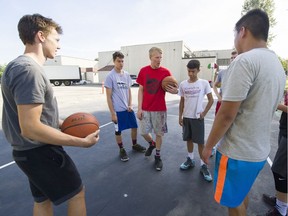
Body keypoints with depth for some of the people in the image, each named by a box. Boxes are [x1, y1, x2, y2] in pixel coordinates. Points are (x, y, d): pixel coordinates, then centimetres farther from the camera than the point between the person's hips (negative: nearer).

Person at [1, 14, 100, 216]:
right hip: (40, 152, -9)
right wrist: (82, 142, -24)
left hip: (31, 150, 10)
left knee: (43, 200, 24)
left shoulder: (17, 65, 9)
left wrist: (63, 123, 12)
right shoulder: (29, 69, -23)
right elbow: (30, 128, -28)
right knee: (77, 194, 10)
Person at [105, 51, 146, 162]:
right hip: (118, 110, -5)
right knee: (118, 130, 8)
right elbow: (109, 97, -11)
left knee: (134, 126, 15)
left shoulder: (127, 74, 5)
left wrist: (130, 105, -1)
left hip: (128, 108, 6)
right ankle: (122, 150, 29)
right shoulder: (110, 76, -11)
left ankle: (134, 145, 38)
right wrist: (112, 113, -13)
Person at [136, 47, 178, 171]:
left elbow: (171, 89, -1)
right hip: (145, 109, 2)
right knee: (144, 132, 8)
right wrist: (139, 108, -3)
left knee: (159, 133, 8)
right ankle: (151, 144, 42)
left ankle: (158, 157, 29)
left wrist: (175, 91, -27)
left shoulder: (166, 72, -5)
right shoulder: (143, 71, 0)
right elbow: (141, 90, 2)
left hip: (160, 109, -1)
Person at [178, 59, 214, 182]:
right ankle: (190, 160, 33)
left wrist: (204, 113, -7)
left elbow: (211, 100, 0)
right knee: (189, 139, 15)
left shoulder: (204, 83, -6)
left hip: (198, 117, -3)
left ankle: (203, 165, 19)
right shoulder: (183, 84, 2)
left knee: (200, 142, 3)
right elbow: (182, 101, 7)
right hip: (186, 117, 3)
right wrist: (180, 116, 4)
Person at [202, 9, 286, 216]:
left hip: (238, 152, -8)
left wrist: (208, 146, -11)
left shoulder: (245, 61, -20)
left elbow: (226, 115, -23)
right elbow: (262, 108, 13)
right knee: (242, 194, 28)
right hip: (260, 149, 8)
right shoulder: (278, 64, 7)